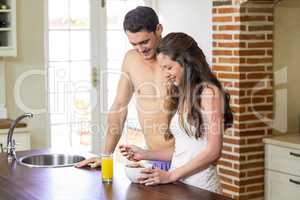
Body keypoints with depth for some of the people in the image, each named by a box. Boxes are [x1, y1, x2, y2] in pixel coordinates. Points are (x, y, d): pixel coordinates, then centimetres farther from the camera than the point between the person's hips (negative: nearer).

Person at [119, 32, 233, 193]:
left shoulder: (209, 93, -7)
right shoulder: (182, 95, 14)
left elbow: (213, 151, -12)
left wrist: (170, 175, -12)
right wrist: (144, 154, 8)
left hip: (200, 188, -6)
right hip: (178, 185, 6)